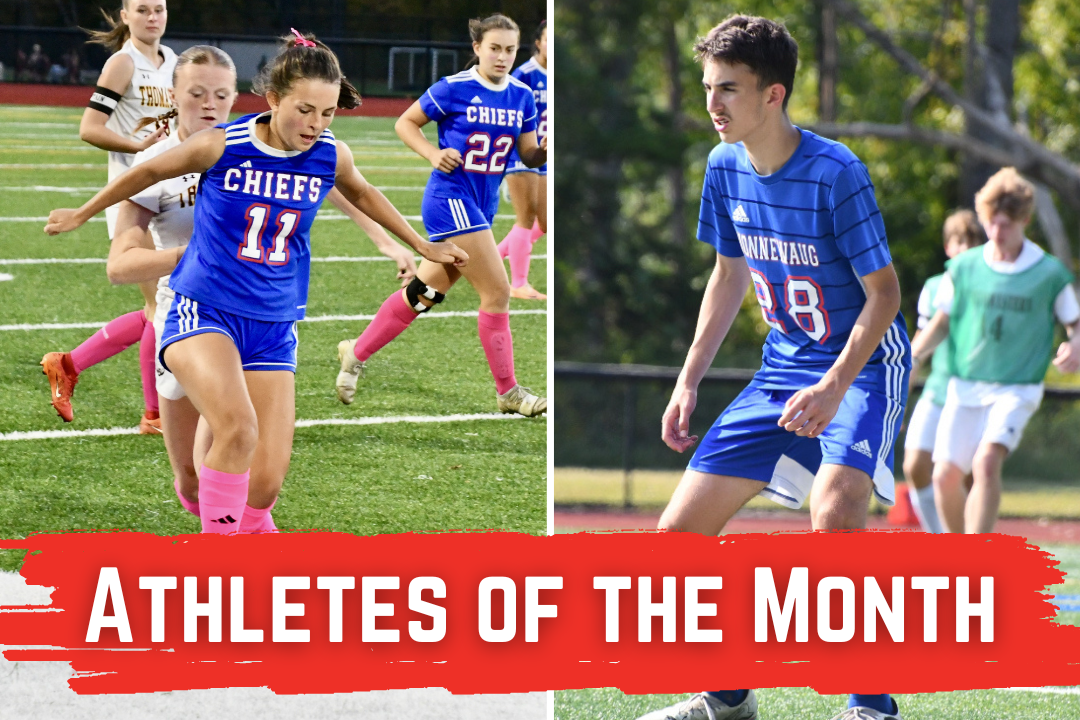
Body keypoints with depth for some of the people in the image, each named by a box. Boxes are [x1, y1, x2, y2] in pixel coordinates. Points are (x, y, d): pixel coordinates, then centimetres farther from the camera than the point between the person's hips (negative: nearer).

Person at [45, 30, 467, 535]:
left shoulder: (331, 157, -1)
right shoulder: (221, 146, -12)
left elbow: (360, 194, 23)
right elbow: (149, 172, 7)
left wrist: (422, 246, 34)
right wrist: (82, 214, 20)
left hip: (274, 327, 4)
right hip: (203, 313, -4)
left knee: (265, 485, -5)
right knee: (237, 429, -31)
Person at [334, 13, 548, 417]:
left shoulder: (521, 95, 7)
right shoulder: (454, 89, -10)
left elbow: (529, 155, 11)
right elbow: (405, 123, -1)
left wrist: (544, 152, -11)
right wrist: (433, 154, -17)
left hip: (482, 207, 7)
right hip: (451, 199, -7)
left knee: (424, 293, 12)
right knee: (497, 292, -9)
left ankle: (357, 352, 26)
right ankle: (508, 392, 0)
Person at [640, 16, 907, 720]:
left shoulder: (835, 172, -22)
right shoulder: (725, 168, -1)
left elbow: (884, 293, -18)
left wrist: (835, 386, -30)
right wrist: (688, 383, 11)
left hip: (864, 363, -7)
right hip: (783, 366, 7)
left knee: (833, 514, -34)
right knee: (678, 532, 1)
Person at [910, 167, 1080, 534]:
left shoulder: (1050, 274, -4)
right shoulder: (963, 267, 2)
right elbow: (942, 322, 14)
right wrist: (912, 358, -1)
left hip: (1017, 389, -4)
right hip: (965, 386, 4)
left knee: (986, 462, -26)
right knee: (945, 476, -2)